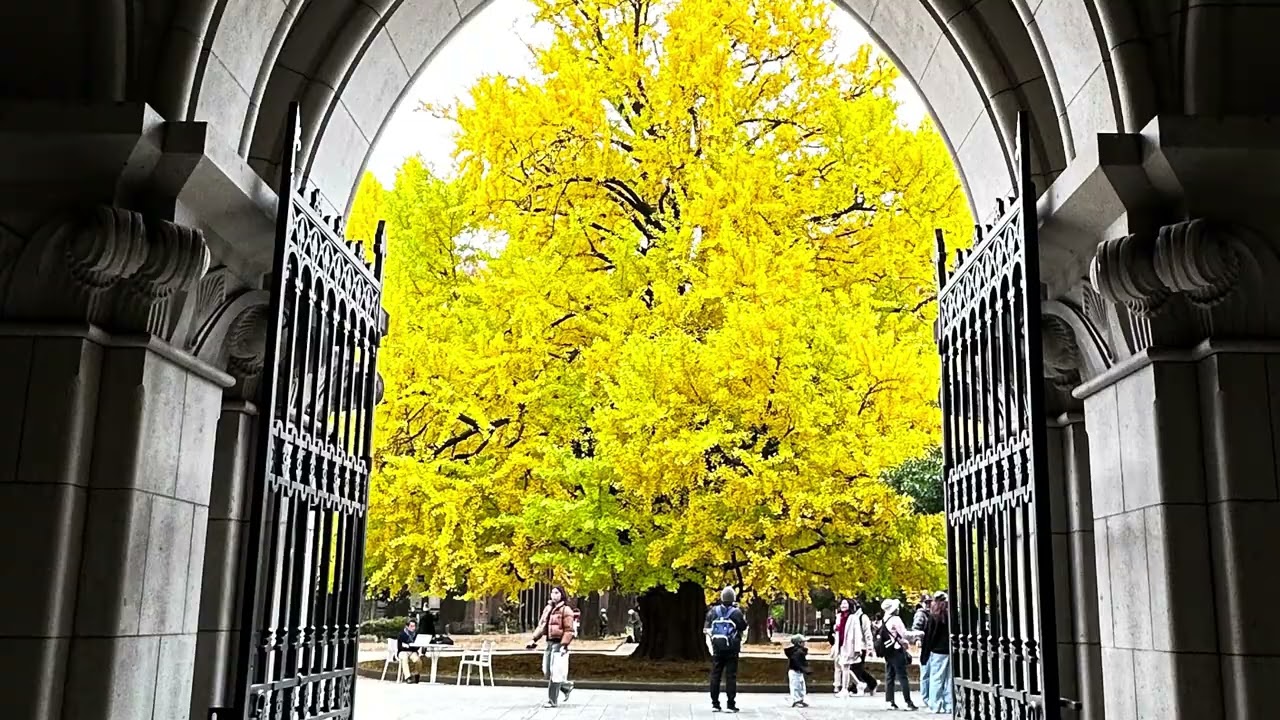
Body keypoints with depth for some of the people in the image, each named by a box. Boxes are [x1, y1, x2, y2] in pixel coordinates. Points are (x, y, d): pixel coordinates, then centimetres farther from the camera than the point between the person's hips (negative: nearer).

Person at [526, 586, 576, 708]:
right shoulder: (548, 608, 13)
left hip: (559, 643, -7)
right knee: (546, 671, 10)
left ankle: (553, 701, 4)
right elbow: (541, 625, 15)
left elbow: (569, 630, -13)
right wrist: (534, 639, 5)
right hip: (549, 643, 7)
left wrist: (564, 645, -22)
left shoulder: (566, 610, -8)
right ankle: (566, 686, 30)